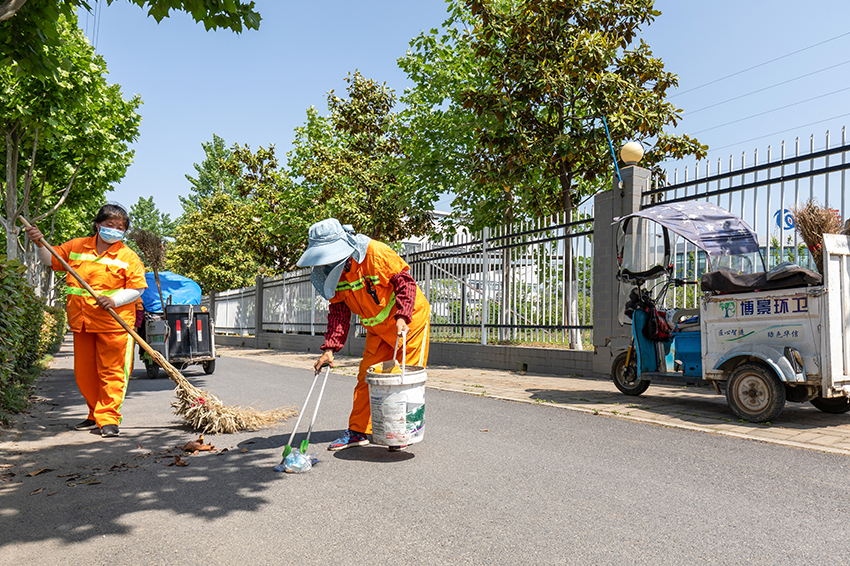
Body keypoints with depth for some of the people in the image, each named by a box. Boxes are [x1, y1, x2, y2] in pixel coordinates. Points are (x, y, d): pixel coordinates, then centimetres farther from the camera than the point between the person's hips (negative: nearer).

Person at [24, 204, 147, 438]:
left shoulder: (128, 257, -2)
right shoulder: (76, 246, 9)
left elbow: (137, 288, -5)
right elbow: (50, 260, 20)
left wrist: (114, 300, -19)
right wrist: (40, 243, 1)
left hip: (113, 324, -4)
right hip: (81, 323, 5)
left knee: (111, 372, -3)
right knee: (84, 374, 12)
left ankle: (108, 418, 2)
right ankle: (96, 415, 26)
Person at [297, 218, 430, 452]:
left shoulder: (376, 253, -27)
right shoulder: (332, 272, -6)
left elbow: (405, 281, -21)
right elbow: (338, 311, -2)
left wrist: (402, 317, -31)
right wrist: (330, 347, -11)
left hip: (409, 318, -6)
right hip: (377, 327, 6)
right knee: (366, 375, 4)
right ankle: (358, 431, 14)